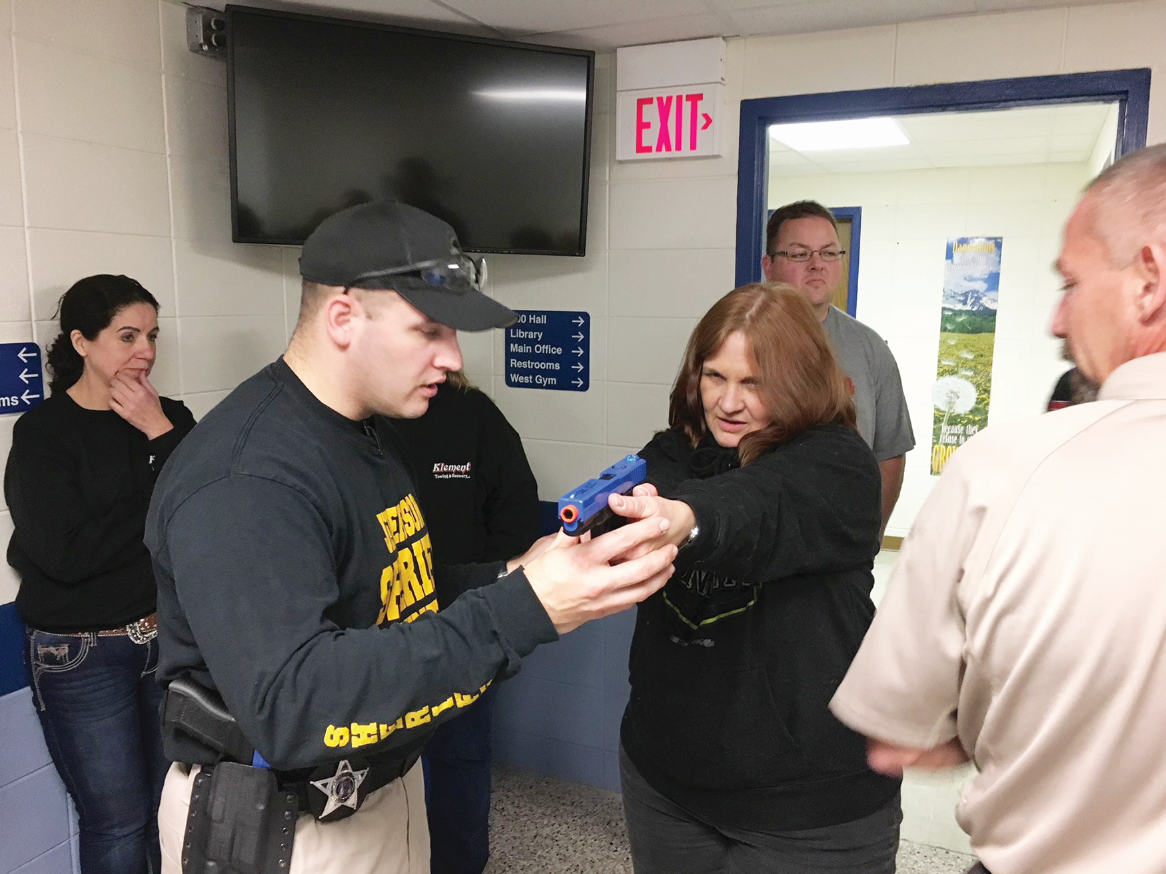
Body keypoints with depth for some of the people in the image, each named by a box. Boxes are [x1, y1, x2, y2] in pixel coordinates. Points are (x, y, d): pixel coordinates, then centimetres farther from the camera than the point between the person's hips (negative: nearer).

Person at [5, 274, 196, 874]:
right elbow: (66, 555, -19)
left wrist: (162, 433, -17)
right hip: (81, 655, -3)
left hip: (170, 638, 4)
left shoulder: (169, 418, 2)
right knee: (118, 824, 8)